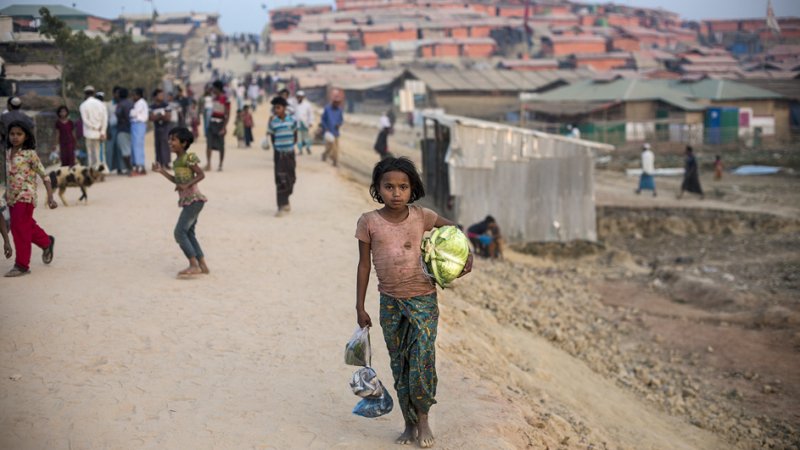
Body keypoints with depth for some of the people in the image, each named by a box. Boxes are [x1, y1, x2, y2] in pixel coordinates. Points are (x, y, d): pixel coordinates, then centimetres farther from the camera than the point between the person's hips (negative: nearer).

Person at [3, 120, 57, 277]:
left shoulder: (30, 154, -11)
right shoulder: (9, 152, 8)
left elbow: (44, 176, -9)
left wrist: (50, 197, -15)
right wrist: (7, 193, 25)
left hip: (25, 196, -7)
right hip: (12, 197, 7)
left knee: (20, 229, -6)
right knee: (28, 227, 16)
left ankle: (22, 265, 0)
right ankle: (46, 243, 42)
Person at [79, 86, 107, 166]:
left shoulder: (84, 105, -3)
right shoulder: (100, 104, 7)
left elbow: (85, 120, -12)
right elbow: (105, 119, 1)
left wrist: (96, 128, -7)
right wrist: (102, 133, -2)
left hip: (90, 133, -4)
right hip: (100, 133, 4)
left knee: (92, 154, -3)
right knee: (100, 152, 9)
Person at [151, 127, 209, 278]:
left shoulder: (188, 158, -12)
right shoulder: (178, 161, 15)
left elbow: (201, 174, -18)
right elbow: (177, 181, 20)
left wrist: (186, 185, -28)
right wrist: (162, 171, 13)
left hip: (194, 200, -10)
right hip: (187, 202, 10)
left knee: (180, 232, -15)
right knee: (189, 234, 14)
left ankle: (194, 266, -17)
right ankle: (202, 265, 18)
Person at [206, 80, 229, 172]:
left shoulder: (225, 99, -12)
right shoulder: (214, 98, 11)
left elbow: (227, 115, -14)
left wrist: (223, 128, -18)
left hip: (220, 124, -6)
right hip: (212, 123, 6)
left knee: (221, 146, 2)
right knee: (209, 144, -5)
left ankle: (220, 165, 12)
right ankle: (208, 164, -9)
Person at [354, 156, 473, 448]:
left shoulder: (421, 216, -4)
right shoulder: (369, 222, -5)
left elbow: (452, 229, 14)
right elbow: (364, 265, 2)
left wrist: (467, 255, -2)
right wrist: (360, 307, 3)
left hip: (423, 300, -1)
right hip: (390, 302, 1)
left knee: (421, 362, -8)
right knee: (399, 366, 8)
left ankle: (423, 418, 14)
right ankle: (410, 424, 22)